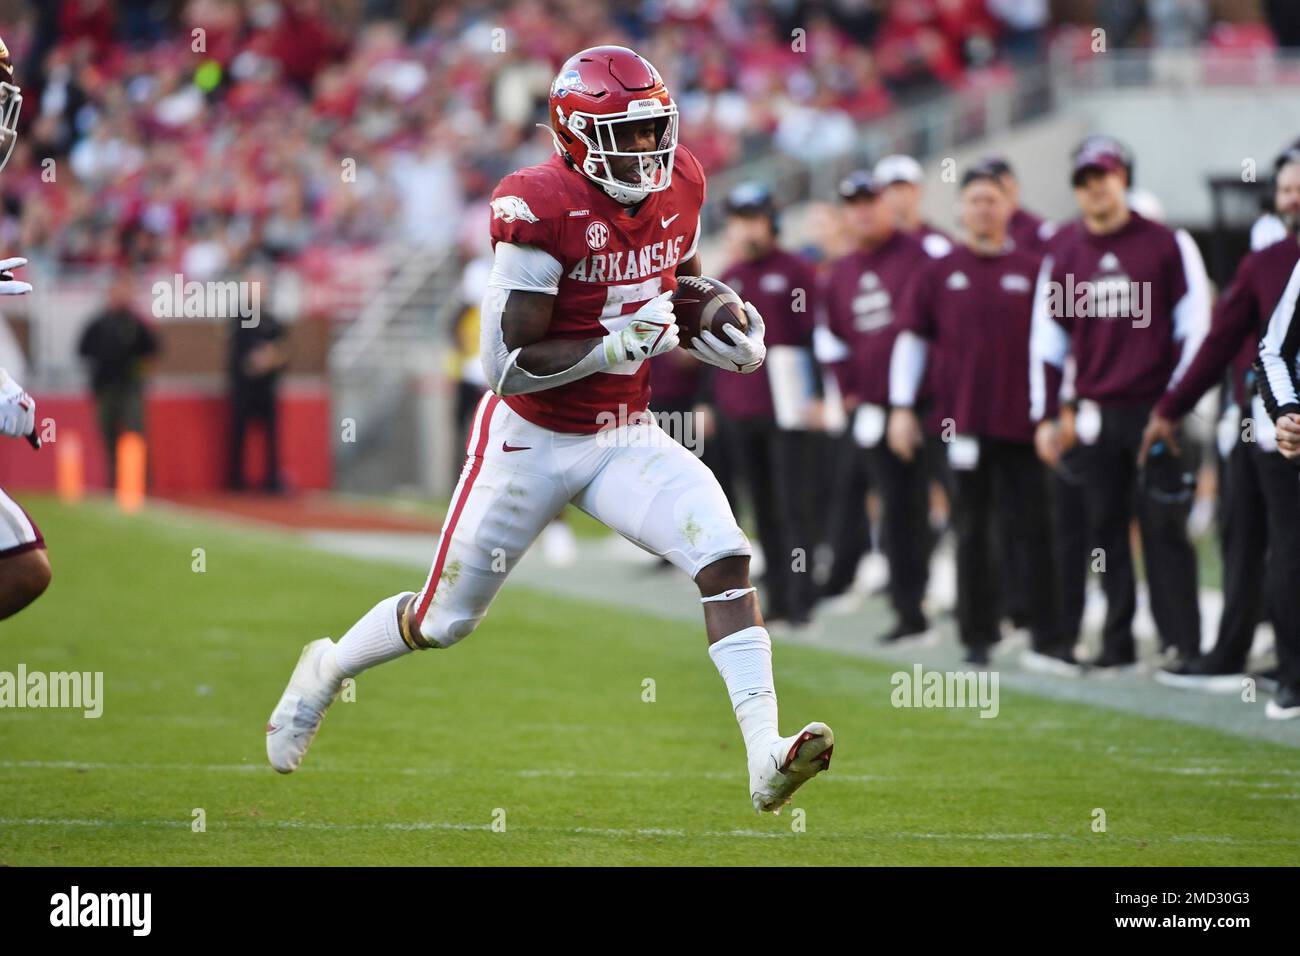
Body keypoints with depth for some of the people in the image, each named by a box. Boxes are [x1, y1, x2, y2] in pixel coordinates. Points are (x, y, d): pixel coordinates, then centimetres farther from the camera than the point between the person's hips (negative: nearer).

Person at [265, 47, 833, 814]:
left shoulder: (679, 186, -3)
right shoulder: (544, 210, -23)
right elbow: (508, 365, -23)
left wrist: (739, 346, -3)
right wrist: (615, 347, -32)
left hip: (626, 436, 5)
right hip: (532, 440, -4)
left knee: (726, 556, -20)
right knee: (444, 621, 11)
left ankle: (766, 757, -26)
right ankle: (328, 671, 42)